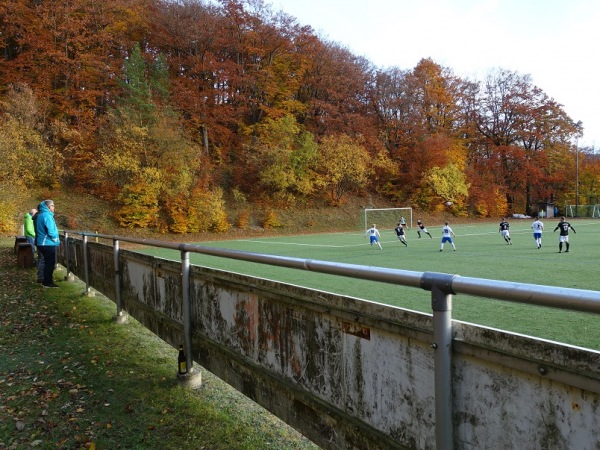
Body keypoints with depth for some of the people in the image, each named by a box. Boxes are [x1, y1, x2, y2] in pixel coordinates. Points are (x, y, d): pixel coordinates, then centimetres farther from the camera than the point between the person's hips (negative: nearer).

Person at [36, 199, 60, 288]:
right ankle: (47, 282, 3)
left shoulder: (40, 215, 14)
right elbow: (51, 231, -23)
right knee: (50, 263, -2)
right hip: (48, 243, -10)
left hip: (43, 243, 10)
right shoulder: (47, 215, -17)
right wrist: (56, 239, -5)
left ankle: (47, 281, 24)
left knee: (48, 263, 17)